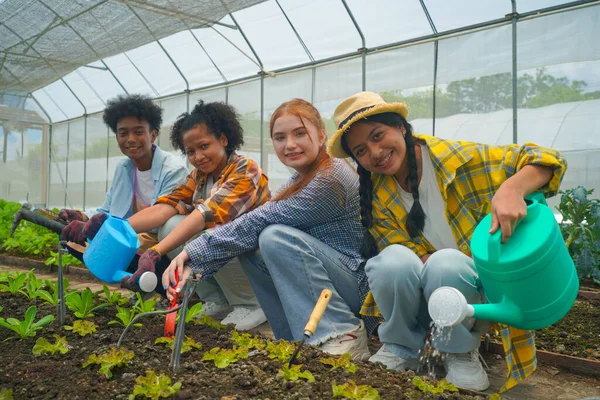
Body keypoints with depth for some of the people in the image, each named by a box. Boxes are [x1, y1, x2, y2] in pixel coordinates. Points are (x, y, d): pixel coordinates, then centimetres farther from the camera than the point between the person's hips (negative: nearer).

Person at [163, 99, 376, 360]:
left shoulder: (331, 179, -19)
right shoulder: (298, 181, 8)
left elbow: (260, 221, -22)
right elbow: (254, 226, -2)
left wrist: (194, 251, -17)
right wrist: (195, 263, -15)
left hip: (360, 284, -8)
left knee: (276, 237, -25)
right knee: (250, 247, -4)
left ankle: (344, 338, -19)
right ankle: (298, 340, 1)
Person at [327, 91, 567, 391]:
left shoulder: (457, 158, -14)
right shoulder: (373, 197, -6)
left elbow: (544, 160, -16)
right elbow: (412, 257, -12)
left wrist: (511, 189, -37)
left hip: (475, 294, -1)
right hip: (411, 299, 2)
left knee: (446, 264, -34)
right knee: (393, 261, -30)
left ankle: (461, 352, -5)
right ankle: (400, 348, -3)